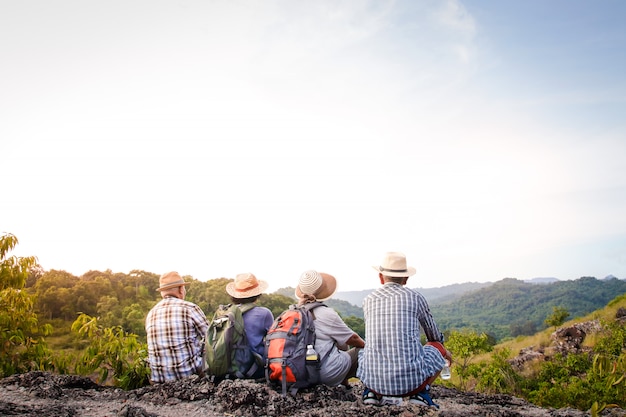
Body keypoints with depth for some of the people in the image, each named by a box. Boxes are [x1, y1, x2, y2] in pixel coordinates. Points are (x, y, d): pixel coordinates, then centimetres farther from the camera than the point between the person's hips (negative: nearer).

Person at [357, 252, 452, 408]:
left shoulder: (368, 300, 11)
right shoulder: (416, 297, 4)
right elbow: (434, 335, 22)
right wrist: (443, 350, 46)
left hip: (374, 380, 3)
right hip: (411, 379, -2)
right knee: (437, 348, 26)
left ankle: (371, 391, 11)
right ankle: (421, 392, 8)